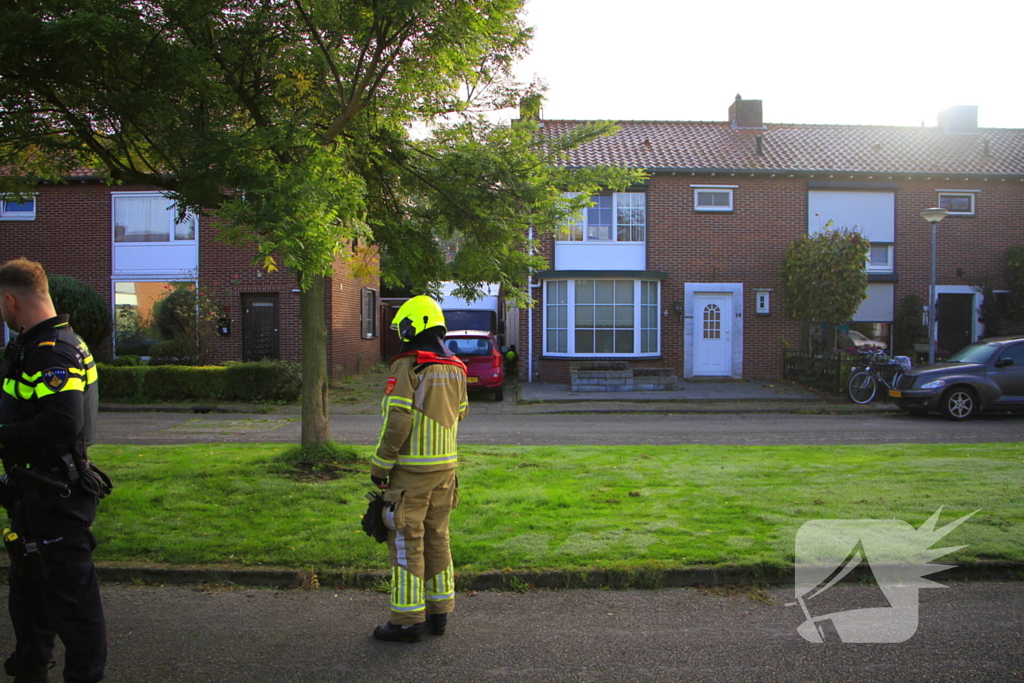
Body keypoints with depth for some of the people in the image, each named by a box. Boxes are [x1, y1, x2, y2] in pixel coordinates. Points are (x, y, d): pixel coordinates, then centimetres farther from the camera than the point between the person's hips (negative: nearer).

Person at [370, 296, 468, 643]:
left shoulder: (407, 367, -14)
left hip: (411, 470, -7)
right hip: (446, 467, 7)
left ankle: (408, 620, 7)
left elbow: (397, 422, -18)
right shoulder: (455, 368, 8)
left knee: (406, 542, 1)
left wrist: (380, 467, -10)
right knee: (437, 538, 15)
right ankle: (438, 613, 22)